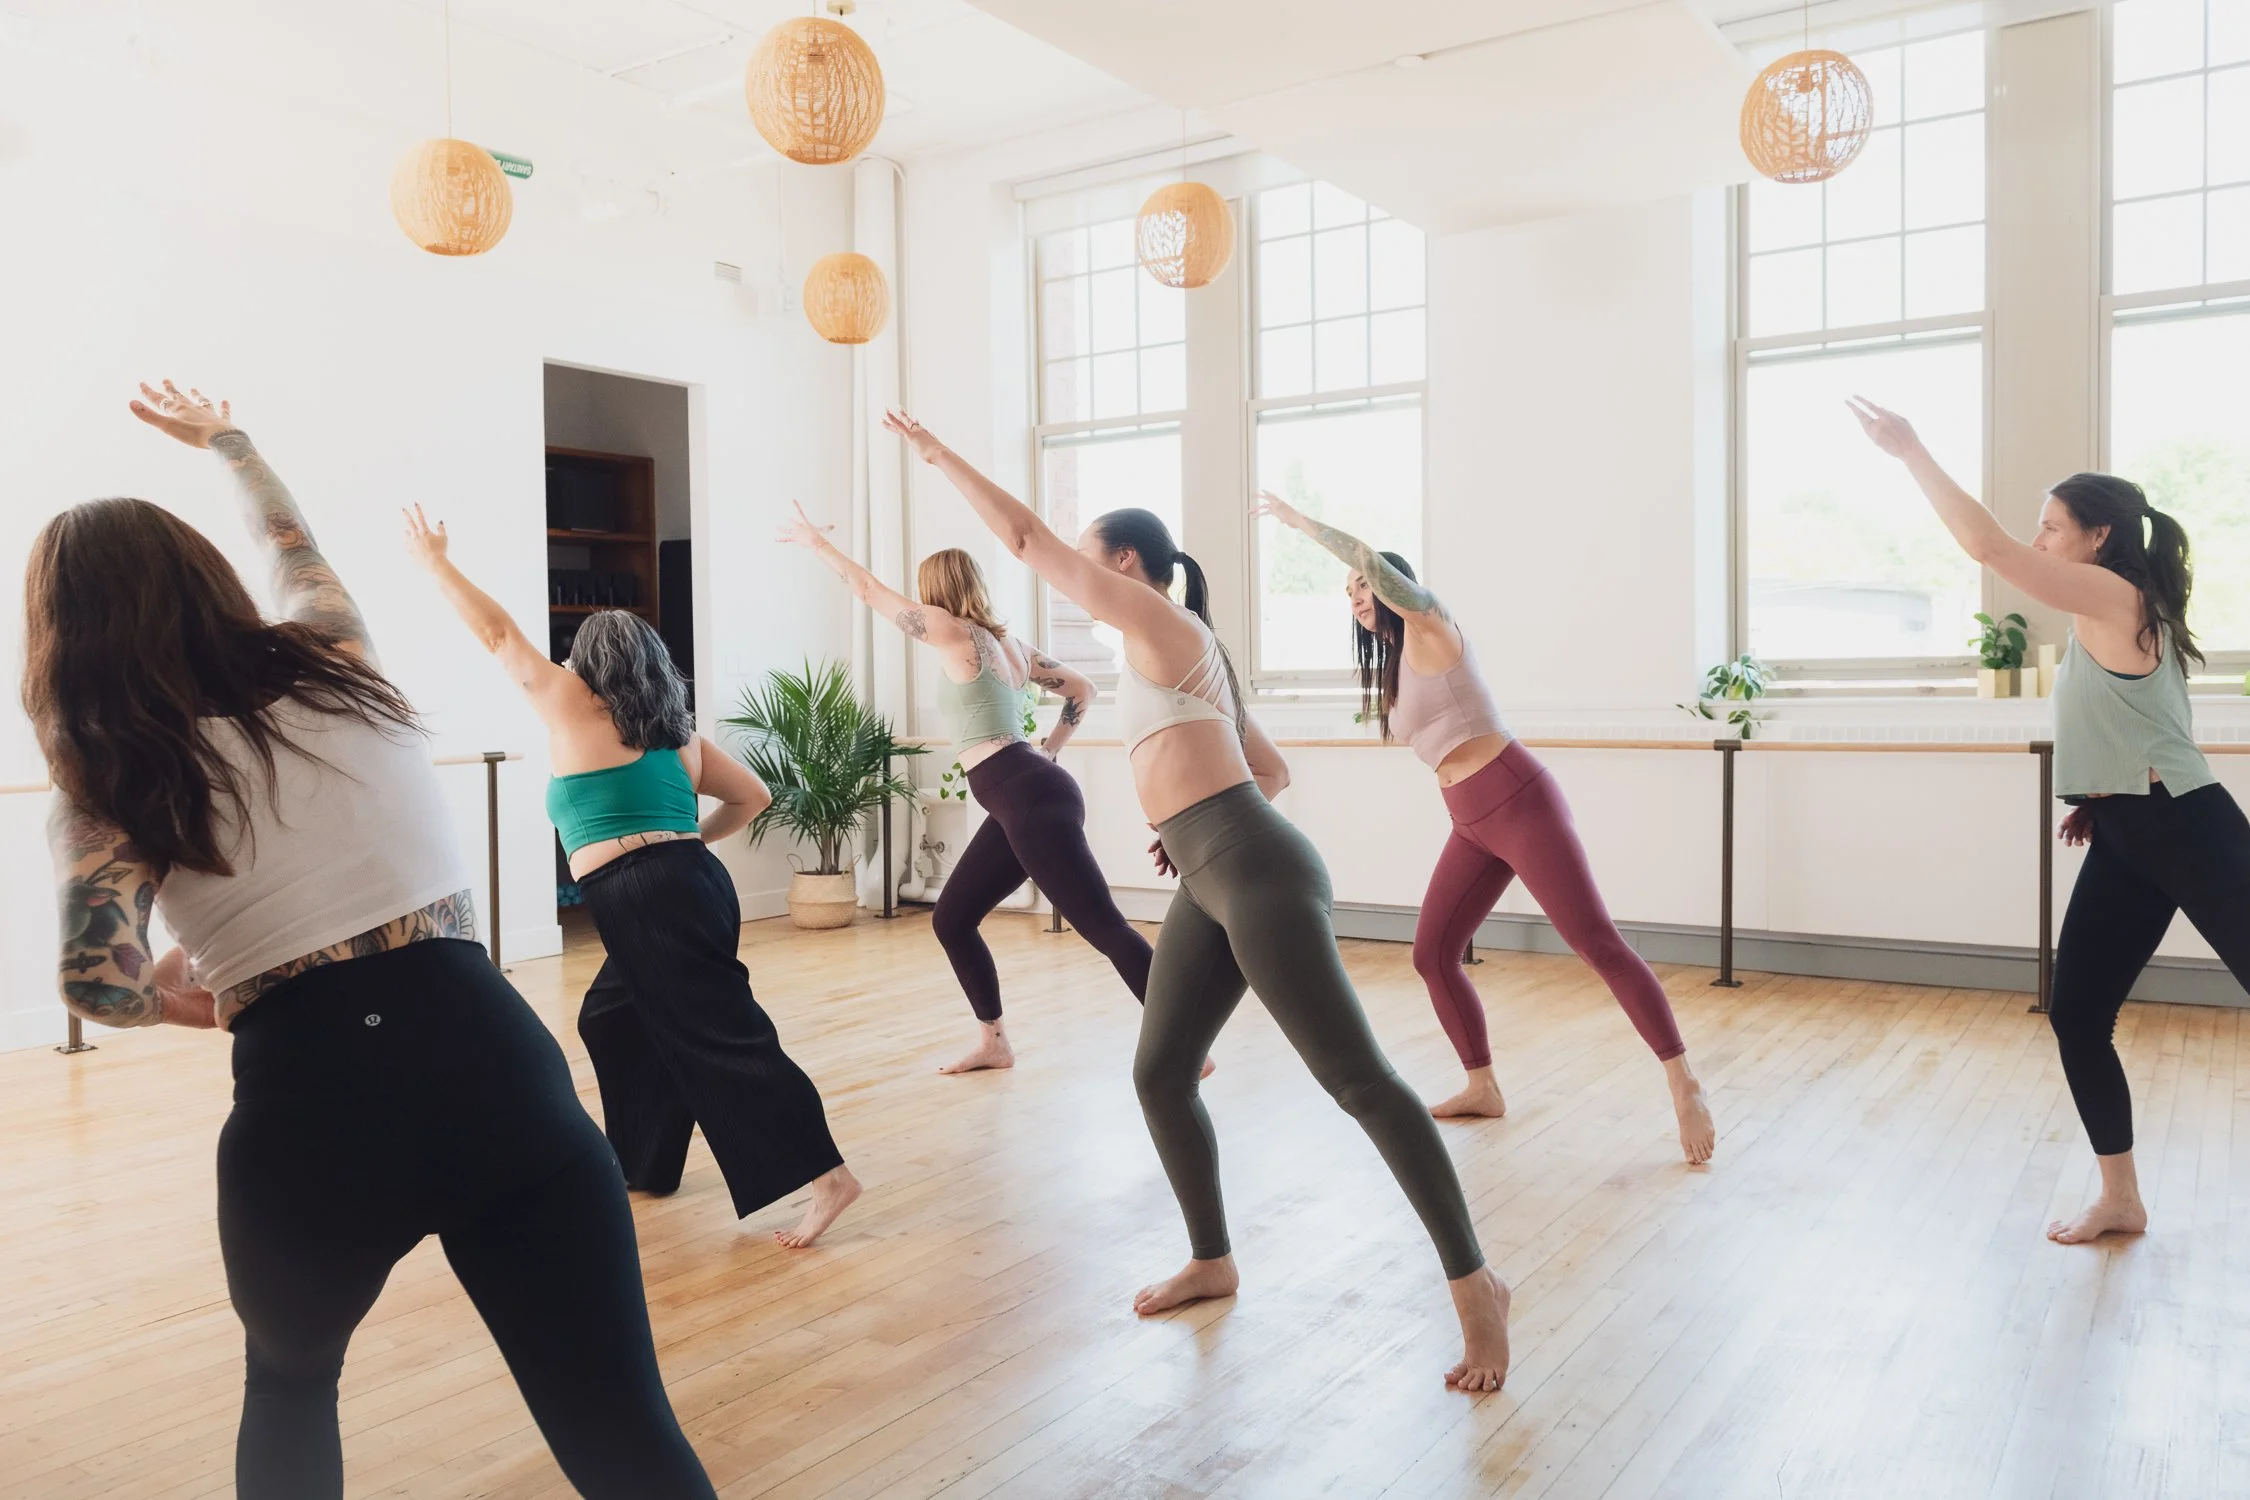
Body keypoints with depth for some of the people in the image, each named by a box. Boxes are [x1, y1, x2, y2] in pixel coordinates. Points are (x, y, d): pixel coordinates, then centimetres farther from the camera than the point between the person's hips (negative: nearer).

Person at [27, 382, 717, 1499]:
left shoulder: (105, 790, 7)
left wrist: (177, 1000, 15)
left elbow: (98, 982, -9)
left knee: (288, 1383, 32)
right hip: (489, 1059, 1)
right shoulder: (331, 664, 14)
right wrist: (223, 437, 54)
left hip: (304, 1112, 0)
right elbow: (291, 544, 36)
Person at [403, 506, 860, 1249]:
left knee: (727, 1038, -8)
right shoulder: (679, 731, 18)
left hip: (649, 901, -7)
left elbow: (499, 632, 12)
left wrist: (434, 559, 21)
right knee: (611, 1020, 24)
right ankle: (640, 1164, 31)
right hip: (694, 886, 7)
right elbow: (753, 796, 18)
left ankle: (825, 1175, -11)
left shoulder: (571, 705, 4)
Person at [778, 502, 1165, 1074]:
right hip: (1027, 799, 9)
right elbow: (1081, 689, 24)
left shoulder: (954, 633, -5)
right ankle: (993, 1043, 23)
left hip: (1032, 800, -9)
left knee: (1104, 927, -10)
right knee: (951, 921, 15)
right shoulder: (1008, 644, 17)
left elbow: (869, 589, 3)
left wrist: (816, 541, 15)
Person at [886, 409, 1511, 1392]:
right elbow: (1273, 769, 27)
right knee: (1159, 1075, 13)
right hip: (1211, 886, 10)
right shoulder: (1180, 654, 23)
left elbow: (1026, 538, -5)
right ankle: (1212, 1261, 28)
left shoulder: (1161, 622, -4)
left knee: (1358, 1081, -7)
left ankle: (1474, 1284, 1)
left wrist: (937, 453, 4)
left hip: (1259, 876, -10)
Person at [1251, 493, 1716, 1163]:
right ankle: (1482, 1088, 19)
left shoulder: (1430, 629, -7)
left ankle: (1683, 1086, -5)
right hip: (1473, 825, 9)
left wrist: (1299, 519, -13)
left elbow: (1370, 558, -19)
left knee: (1597, 943, -10)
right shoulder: (1394, 665, 19)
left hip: (1518, 800, -9)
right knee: (1432, 955, 6)